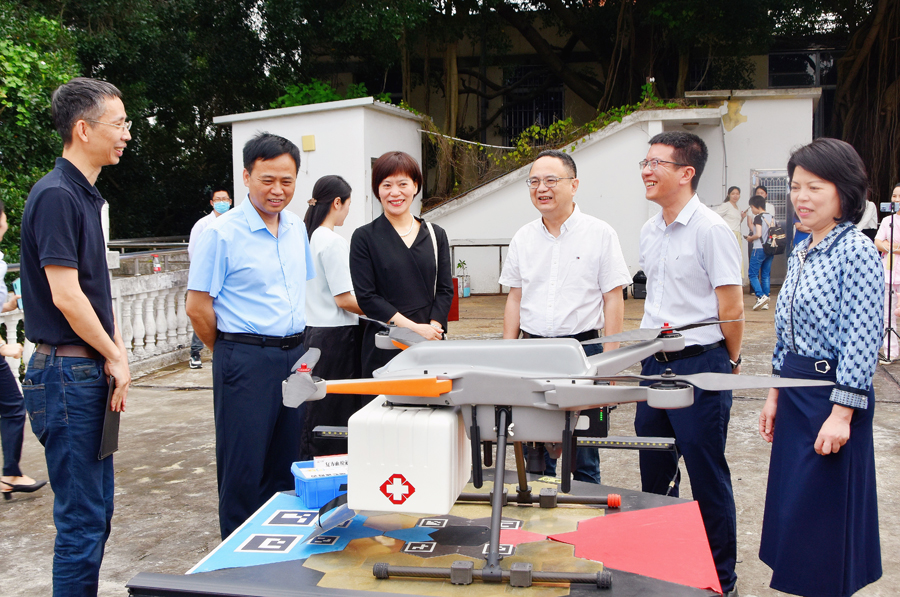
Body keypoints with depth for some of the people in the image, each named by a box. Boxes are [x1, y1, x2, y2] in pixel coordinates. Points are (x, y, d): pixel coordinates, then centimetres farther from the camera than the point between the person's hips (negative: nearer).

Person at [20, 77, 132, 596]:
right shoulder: (56, 195, -15)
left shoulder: (86, 196, 14)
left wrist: (117, 352, 5)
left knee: (97, 510, 17)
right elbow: (65, 296, -20)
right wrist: (115, 357, -9)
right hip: (68, 373, -10)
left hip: (91, 373, 10)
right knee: (83, 518, -2)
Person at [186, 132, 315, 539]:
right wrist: (233, 352, 2)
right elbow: (197, 307, -8)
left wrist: (294, 345, 16)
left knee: (287, 463, 15)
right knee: (244, 466, 3)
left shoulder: (297, 228, 10)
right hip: (246, 362, -6)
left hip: (295, 354, 6)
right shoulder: (223, 233, -10)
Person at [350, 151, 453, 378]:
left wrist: (432, 328, -10)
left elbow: (445, 289, 8)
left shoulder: (436, 235, 12)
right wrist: (413, 328, -13)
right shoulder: (364, 238, 3)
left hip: (431, 344, 3)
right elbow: (366, 297, -5)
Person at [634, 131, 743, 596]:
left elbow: (731, 309, -11)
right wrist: (647, 350, 16)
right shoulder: (650, 231, 10)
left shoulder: (710, 230, -14)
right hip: (654, 362, 8)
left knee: (707, 475, 4)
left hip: (700, 365, -8)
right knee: (654, 470, 17)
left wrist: (728, 364, 0)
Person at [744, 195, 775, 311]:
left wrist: (750, 238, -1)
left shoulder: (758, 217, -10)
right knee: (766, 275, 9)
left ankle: (761, 296, -19)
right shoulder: (772, 217, 12)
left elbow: (758, 234, -19)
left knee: (753, 274, -2)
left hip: (759, 249, -7)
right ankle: (766, 302, 8)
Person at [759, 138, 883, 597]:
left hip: (834, 397, -8)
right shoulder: (801, 254, 11)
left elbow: (862, 340, -18)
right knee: (789, 510, 15)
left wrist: (841, 413, -20)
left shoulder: (856, 251, -13)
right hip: (795, 395, 8)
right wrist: (775, 395, 15)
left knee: (821, 516, 1)